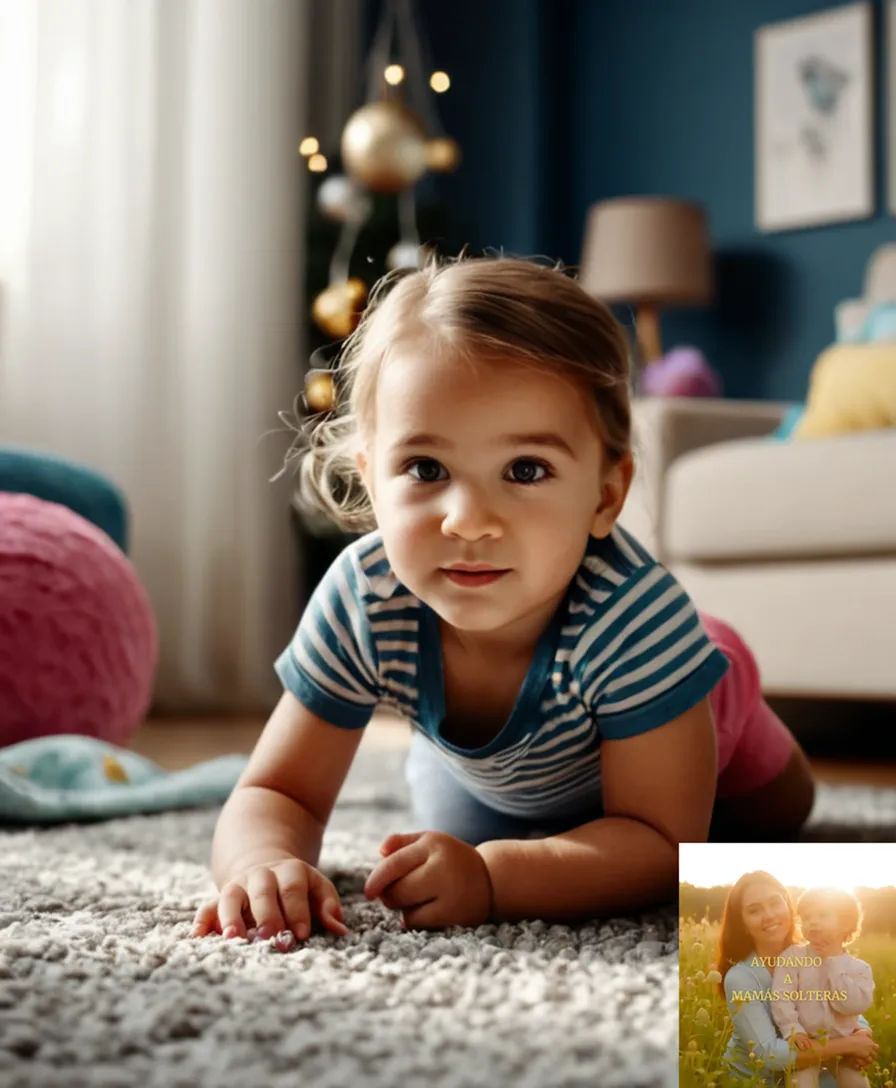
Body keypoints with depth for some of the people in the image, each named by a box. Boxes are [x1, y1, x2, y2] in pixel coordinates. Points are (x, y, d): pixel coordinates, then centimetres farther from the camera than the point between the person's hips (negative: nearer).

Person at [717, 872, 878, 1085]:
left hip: (802, 1074, 5)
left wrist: (863, 1034, -21)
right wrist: (847, 1045, -27)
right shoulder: (740, 978, -20)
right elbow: (768, 1054, -28)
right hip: (752, 1081, -5)